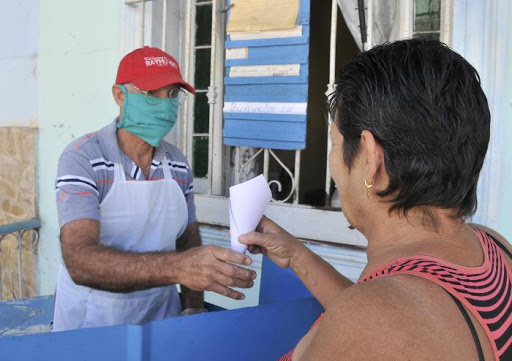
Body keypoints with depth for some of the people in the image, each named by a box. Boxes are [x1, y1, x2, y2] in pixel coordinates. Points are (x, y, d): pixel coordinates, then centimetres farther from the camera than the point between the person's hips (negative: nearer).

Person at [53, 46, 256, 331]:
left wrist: (194, 307, -1)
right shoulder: (83, 159, -14)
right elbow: (80, 261, -27)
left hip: (162, 319, 4)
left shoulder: (178, 164, 2)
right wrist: (177, 267, -39)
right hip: (90, 325, -3)